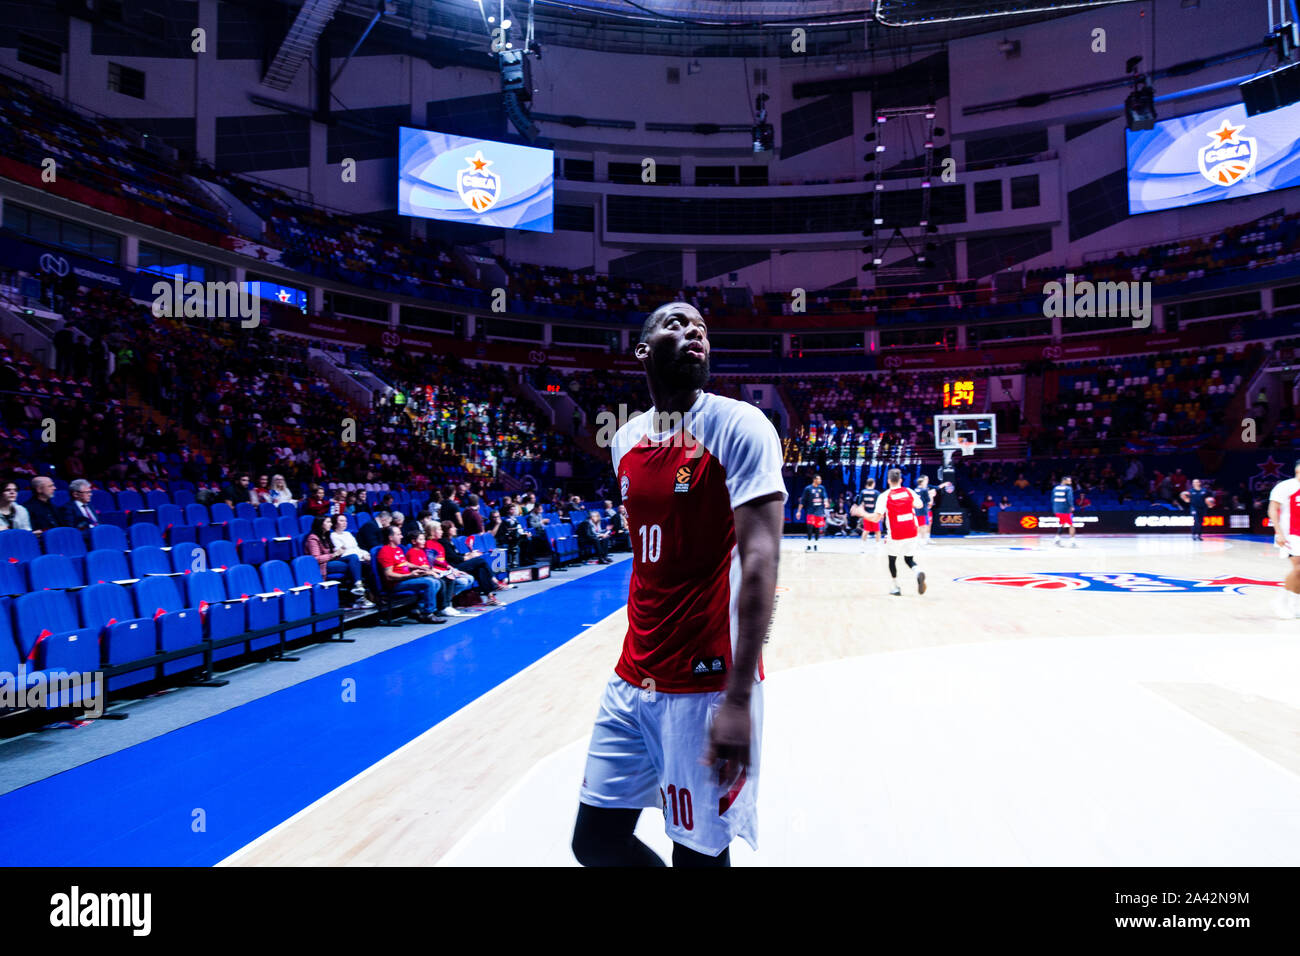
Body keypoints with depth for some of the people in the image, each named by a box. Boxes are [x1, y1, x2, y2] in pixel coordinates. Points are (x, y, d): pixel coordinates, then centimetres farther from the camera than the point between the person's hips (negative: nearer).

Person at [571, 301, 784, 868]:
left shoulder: (739, 427, -10)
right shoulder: (626, 439, 9)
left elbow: (759, 560, -18)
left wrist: (738, 698, -24)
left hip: (707, 685, -6)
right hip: (634, 679, 6)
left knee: (699, 851, 5)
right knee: (595, 841, 12)